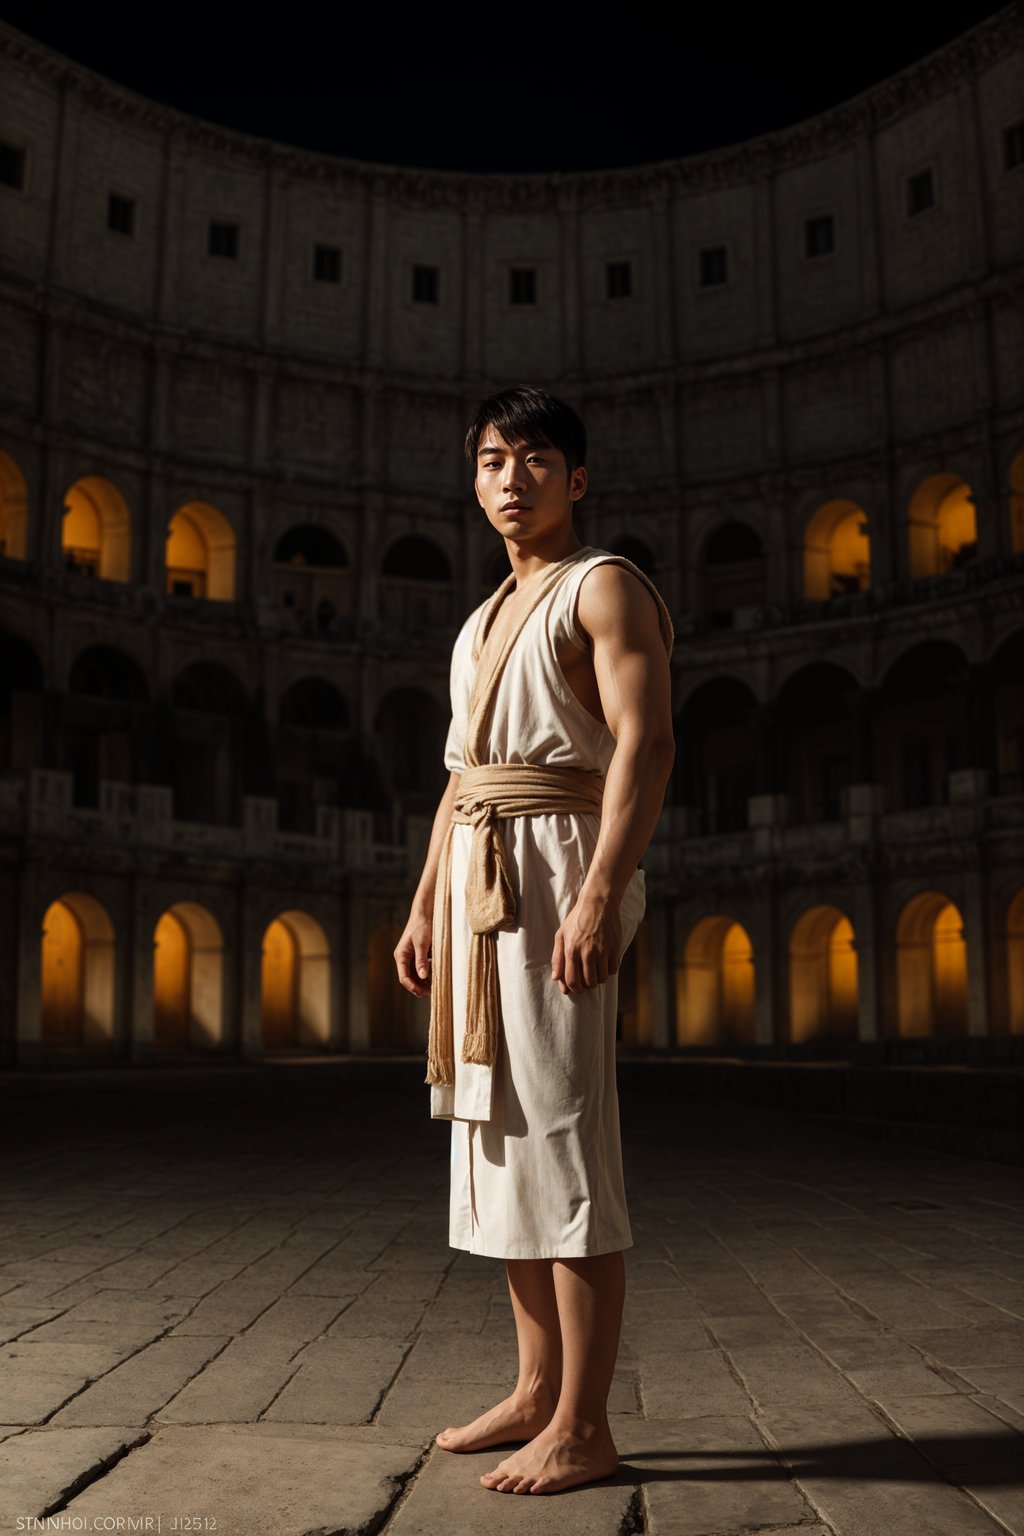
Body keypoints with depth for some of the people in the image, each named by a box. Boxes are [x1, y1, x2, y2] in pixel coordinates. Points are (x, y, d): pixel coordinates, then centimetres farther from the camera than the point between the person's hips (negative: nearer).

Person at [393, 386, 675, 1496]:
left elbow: (646, 742, -14)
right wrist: (424, 907, 16)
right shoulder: (484, 622, 25)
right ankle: (538, 1392, 19)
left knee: (560, 1136, -9)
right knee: (498, 1131, 9)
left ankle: (583, 1427, -1)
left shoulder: (603, 586, -1)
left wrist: (600, 894, -25)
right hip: (479, 878, 9)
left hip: (554, 866, -9)